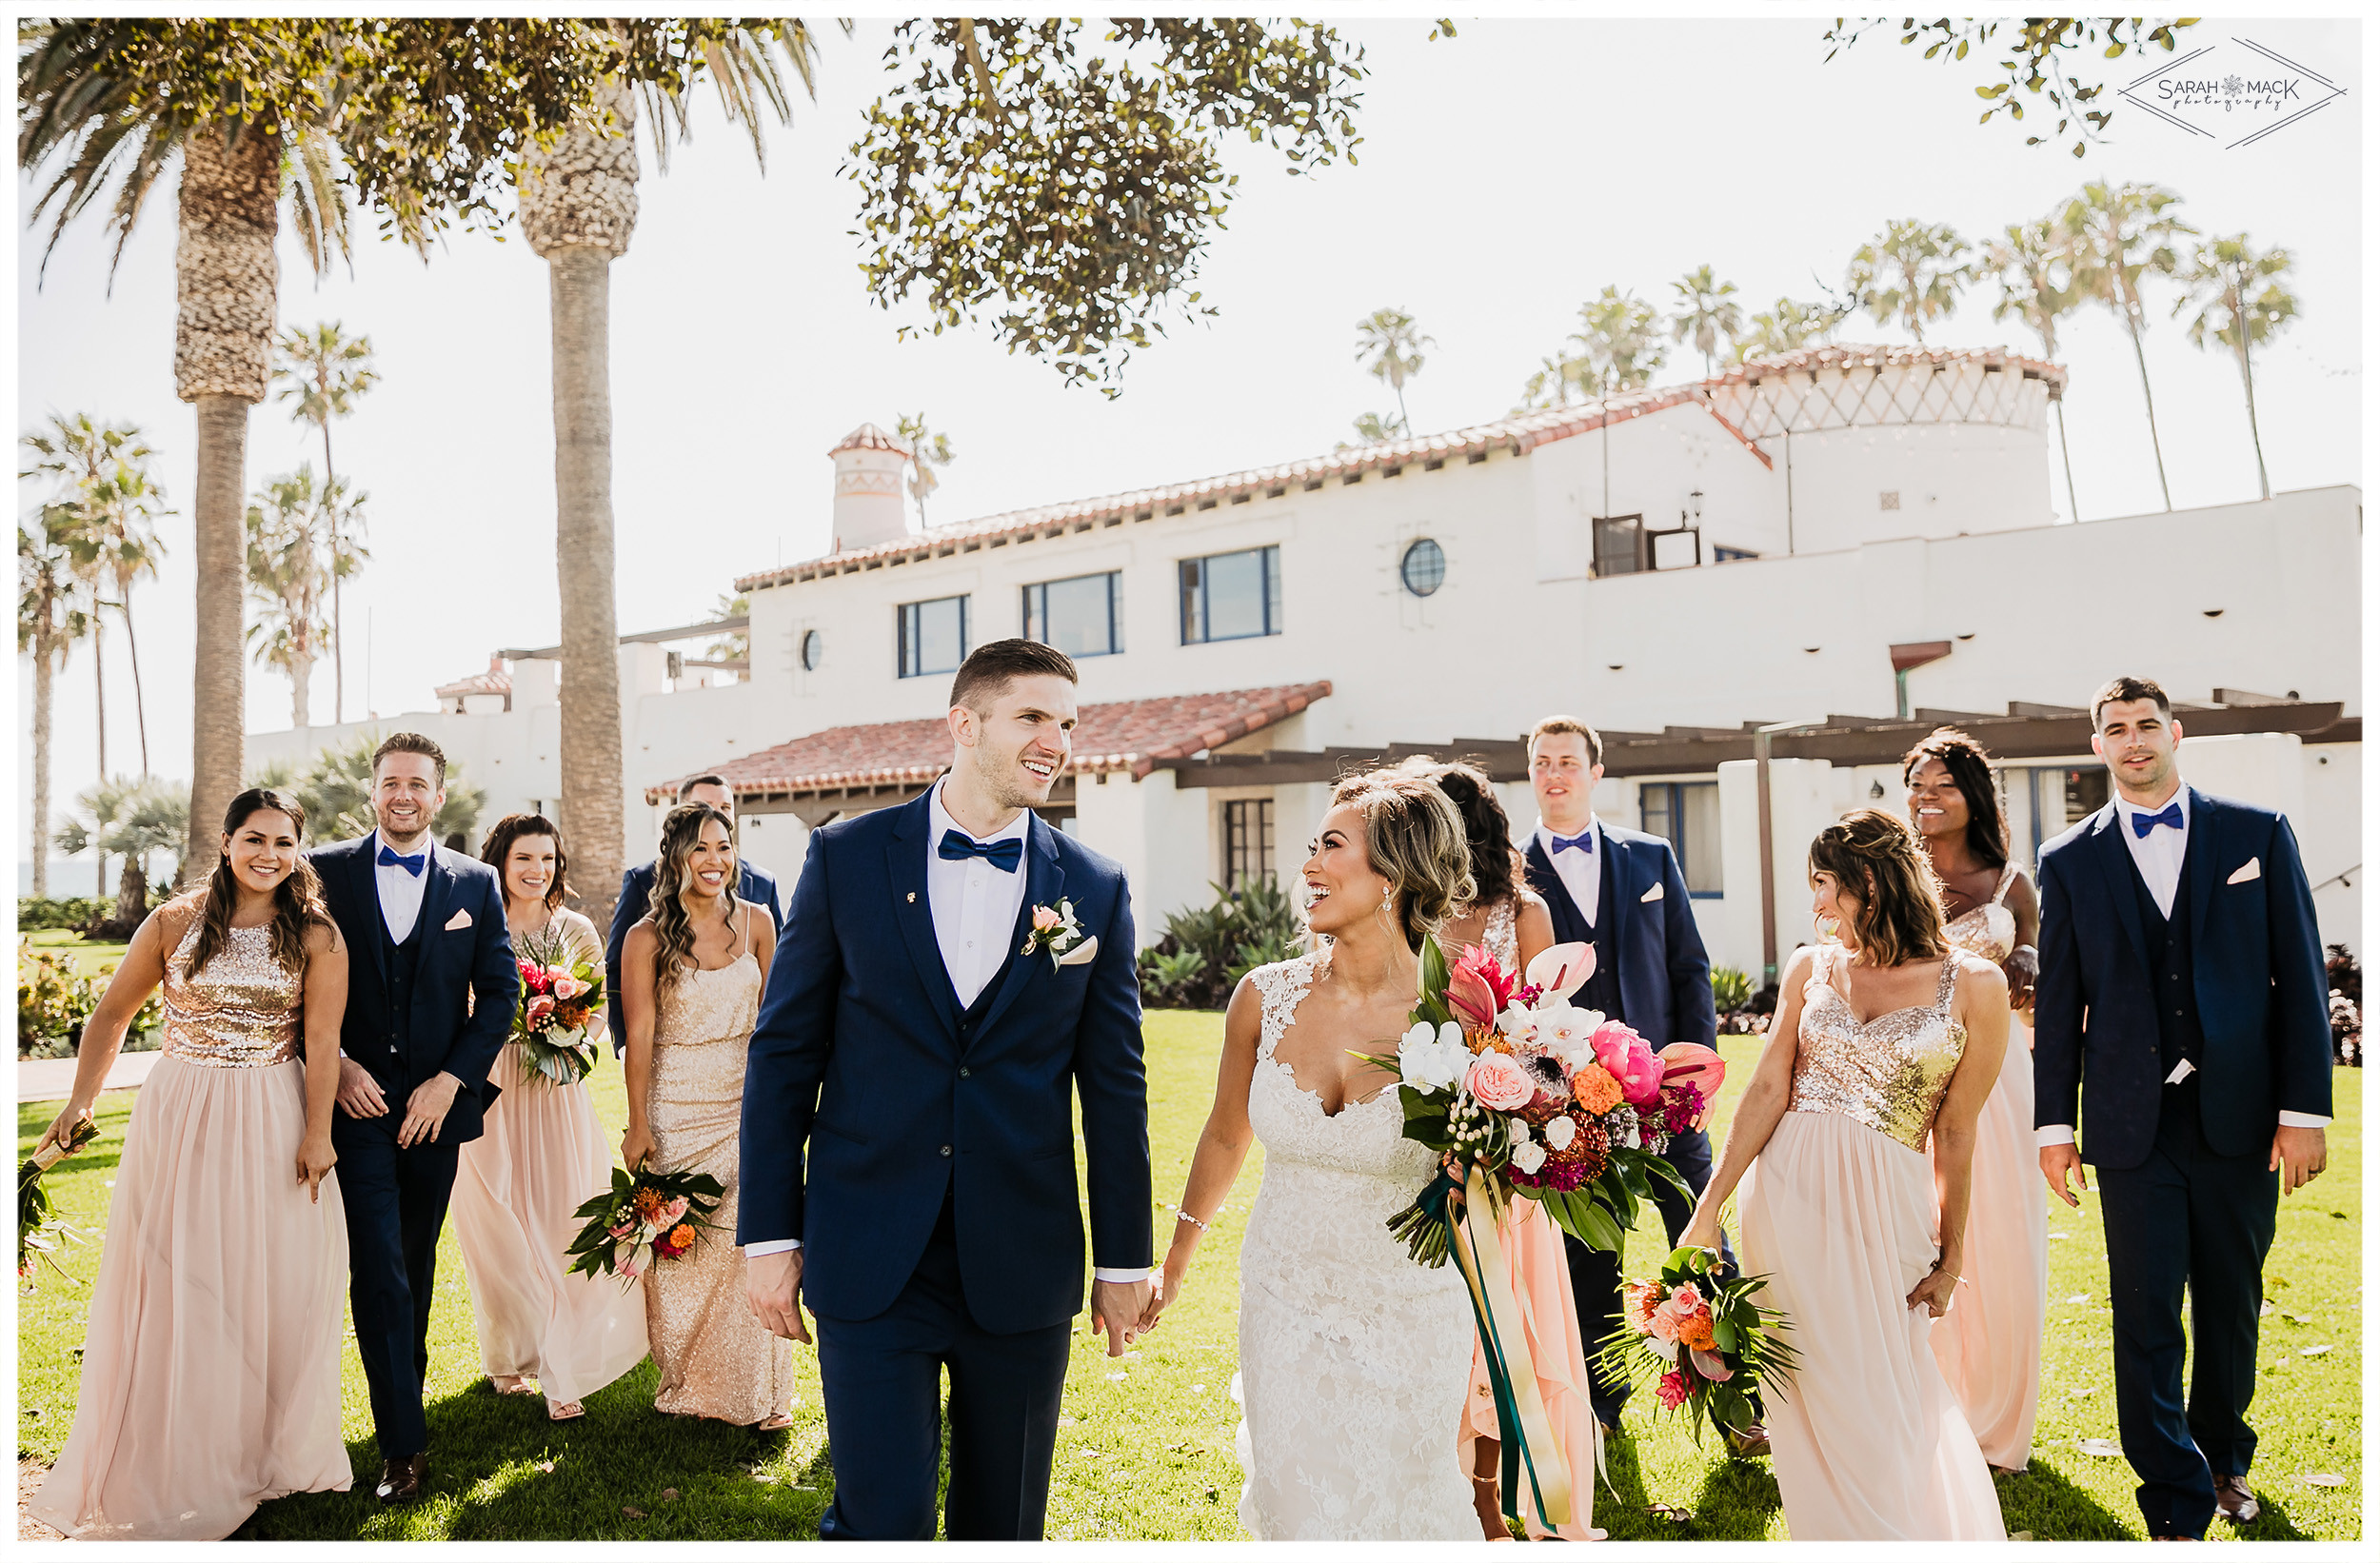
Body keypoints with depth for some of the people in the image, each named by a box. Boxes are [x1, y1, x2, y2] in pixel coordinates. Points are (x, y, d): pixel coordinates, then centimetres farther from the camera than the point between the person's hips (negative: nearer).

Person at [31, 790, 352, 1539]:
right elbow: (112, 1012, 8)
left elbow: (322, 1040, -7)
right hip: (180, 1114, 1)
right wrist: (80, 1101, 3)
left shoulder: (316, 936, -2)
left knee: (272, 1281, 5)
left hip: (272, 1124, -1)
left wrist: (316, 1133, -11)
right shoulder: (176, 921, 1)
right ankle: (172, 1461, 22)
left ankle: (264, 1451, 24)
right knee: (170, 1283, 6)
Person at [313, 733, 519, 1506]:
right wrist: (333, 1064, -9)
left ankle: (404, 1389, 34)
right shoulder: (327, 871, 1)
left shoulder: (476, 883, 3)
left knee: (417, 1260, 15)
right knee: (378, 1264, -7)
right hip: (357, 1097, -2)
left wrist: (451, 1079, -7)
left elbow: (500, 990, 2)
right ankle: (403, 1443, -3)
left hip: (435, 1100, 2)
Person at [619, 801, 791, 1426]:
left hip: (747, 1104, 2)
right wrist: (638, 1126, -7)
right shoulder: (647, 937, -6)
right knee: (678, 1247, 6)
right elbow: (639, 1036, -6)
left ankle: (754, 1394, 12)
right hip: (677, 1109, -2)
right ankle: (685, 1382, 26)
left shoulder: (755, 922, 2)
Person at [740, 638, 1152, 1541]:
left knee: (1004, 1524, 16)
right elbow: (783, 1053, 1)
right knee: (880, 1522, 2)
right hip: (870, 1258, -1)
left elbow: (1115, 1086, 4)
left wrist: (1125, 1259, 6)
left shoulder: (1095, 889, 0)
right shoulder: (846, 857, -2)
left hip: (1024, 1266, 2)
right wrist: (768, 1233, -1)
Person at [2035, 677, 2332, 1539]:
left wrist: (2305, 1109, -4)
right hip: (2134, 1122, 0)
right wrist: (2055, 1124, 3)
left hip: (2240, 1116, 1)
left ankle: (2224, 1457, 37)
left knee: (2232, 1306, 15)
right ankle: (2179, 1507, 11)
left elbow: (2300, 976, 2)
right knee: (2146, 1318, 1)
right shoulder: (2071, 860, 4)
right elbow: (2058, 1001, 5)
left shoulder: (2257, 833, 4)